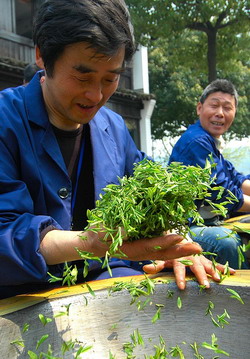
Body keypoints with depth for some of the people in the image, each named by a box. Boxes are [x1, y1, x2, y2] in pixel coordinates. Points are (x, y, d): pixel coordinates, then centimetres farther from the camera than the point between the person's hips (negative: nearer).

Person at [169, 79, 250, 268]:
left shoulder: (211, 142, 17)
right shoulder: (196, 142, -16)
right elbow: (221, 194, -17)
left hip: (210, 222, 11)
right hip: (185, 227, -11)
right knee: (225, 240, -35)